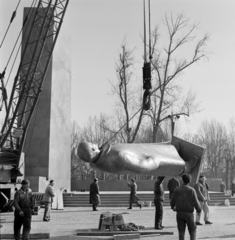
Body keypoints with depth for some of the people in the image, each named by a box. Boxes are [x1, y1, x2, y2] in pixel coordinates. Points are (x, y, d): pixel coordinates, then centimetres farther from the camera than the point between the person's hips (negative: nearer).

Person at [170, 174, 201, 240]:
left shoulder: (177, 190, -1)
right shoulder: (191, 190, -9)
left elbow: (172, 202, 5)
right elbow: (196, 202, -11)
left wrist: (173, 207, 28)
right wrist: (199, 210, 10)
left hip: (179, 213, 2)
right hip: (189, 213, -2)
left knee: (181, 231, 7)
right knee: (192, 230, 14)